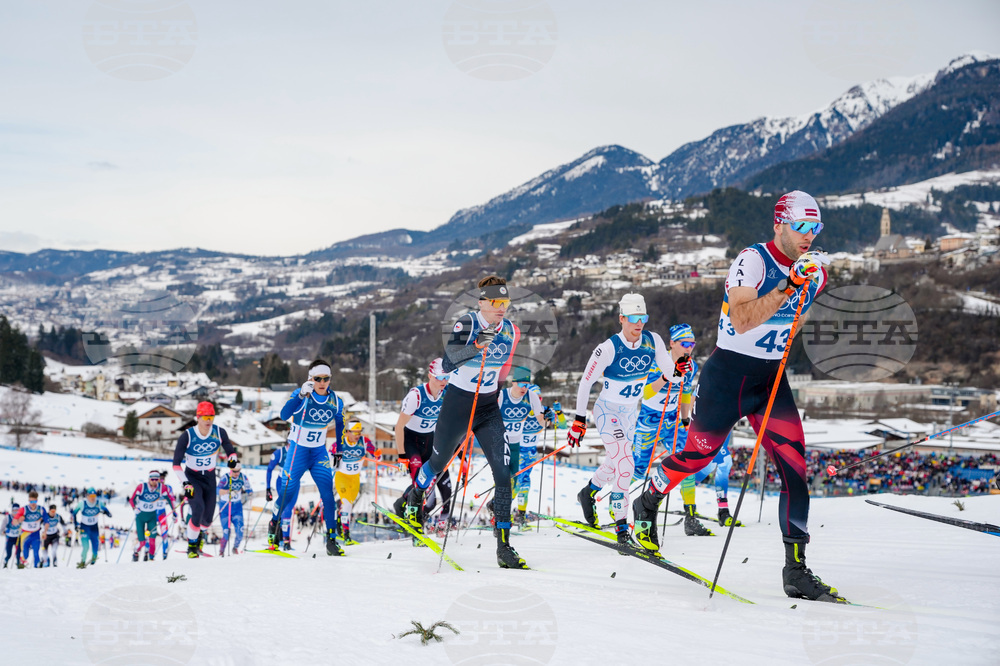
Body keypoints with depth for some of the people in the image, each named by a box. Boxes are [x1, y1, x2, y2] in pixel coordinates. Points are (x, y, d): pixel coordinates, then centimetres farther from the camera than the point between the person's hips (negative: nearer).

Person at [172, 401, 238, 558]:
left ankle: (201, 533, 38)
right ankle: (192, 545, -6)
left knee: (208, 517, 0)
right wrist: (185, 484, -24)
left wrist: (233, 459, -22)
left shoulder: (219, 433, -12)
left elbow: (231, 451, 2)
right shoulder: (187, 436, -20)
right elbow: (176, 463, -15)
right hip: (192, 477, -3)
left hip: (209, 477, 3)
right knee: (198, 508, -25)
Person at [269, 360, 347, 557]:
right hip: (298, 449, -3)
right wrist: (301, 395, -42)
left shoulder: (335, 401, -1)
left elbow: (340, 426, 14)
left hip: (319, 452, 3)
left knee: (328, 492, -10)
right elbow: (284, 414, -30)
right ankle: (274, 525, 20)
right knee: (289, 490, -9)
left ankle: (331, 540, -5)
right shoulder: (301, 395, -13)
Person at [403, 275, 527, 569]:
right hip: (458, 401, -3)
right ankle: (414, 499, 52)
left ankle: (504, 547, -10)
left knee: (503, 470, -11)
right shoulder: (467, 323, -17)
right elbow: (451, 356, -32)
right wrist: (477, 346, -49)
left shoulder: (511, 331, -1)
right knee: (439, 461, 16)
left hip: (488, 406, 3)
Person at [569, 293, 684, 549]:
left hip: (630, 412, 6)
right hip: (607, 411, -6)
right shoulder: (608, 348, -23)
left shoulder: (653, 341, -11)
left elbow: (670, 376, -6)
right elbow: (586, 382, -14)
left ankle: (588, 493, 54)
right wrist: (579, 420, -11)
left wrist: (678, 370, -31)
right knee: (625, 464, -21)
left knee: (614, 463, 24)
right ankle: (622, 529, -16)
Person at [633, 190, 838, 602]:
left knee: (795, 465, -9)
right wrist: (787, 287, -35)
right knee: (698, 453, 8)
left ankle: (796, 570, -8)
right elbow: (741, 321, -30)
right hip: (729, 374, -5)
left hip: (772, 381, 5)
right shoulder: (752, 260, -17)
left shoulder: (811, 271, 4)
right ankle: (647, 505, 39)